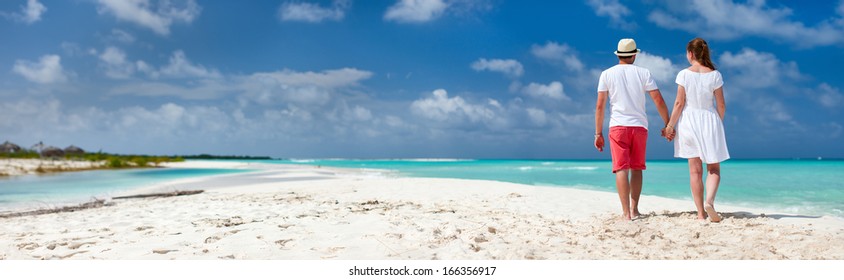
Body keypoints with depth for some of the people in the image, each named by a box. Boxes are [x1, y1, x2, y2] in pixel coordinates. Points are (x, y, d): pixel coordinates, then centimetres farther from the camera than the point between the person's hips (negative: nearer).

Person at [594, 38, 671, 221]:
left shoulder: (607, 74, 4)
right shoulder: (643, 73, 6)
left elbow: (600, 106, -1)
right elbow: (659, 101, 0)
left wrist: (598, 133, 3)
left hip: (618, 126, -1)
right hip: (640, 125, 2)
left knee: (621, 168, -4)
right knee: (637, 168, 13)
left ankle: (626, 212, -11)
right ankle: (634, 209, 16)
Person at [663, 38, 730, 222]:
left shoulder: (684, 74, -6)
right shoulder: (715, 75, -3)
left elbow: (679, 103, -7)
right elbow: (721, 105, -1)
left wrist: (670, 126, 1)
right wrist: (718, 123, 16)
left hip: (689, 121, 0)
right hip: (710, 120, 0)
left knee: (695, 170, 7)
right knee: (714, 168, 10)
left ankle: (701, 212, 7)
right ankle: (710, 201, -16)